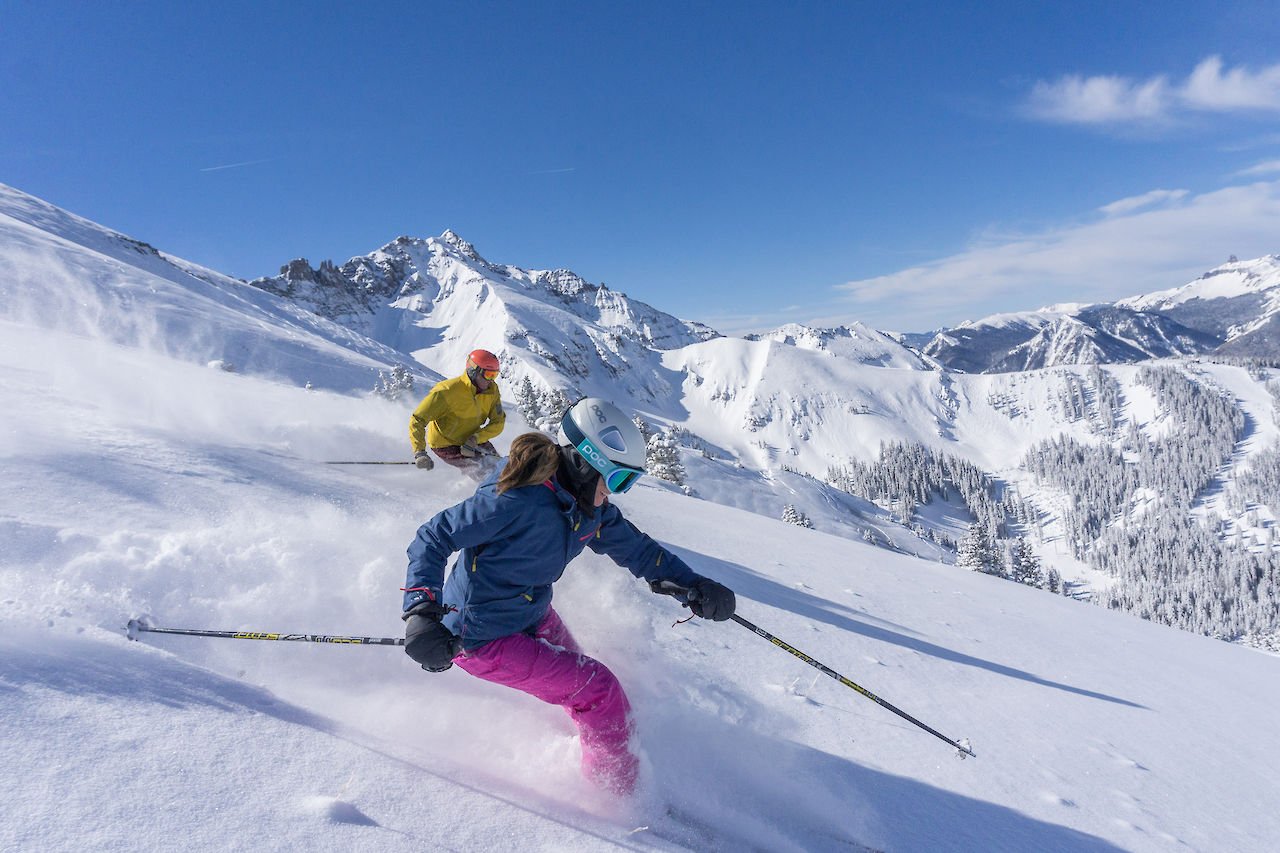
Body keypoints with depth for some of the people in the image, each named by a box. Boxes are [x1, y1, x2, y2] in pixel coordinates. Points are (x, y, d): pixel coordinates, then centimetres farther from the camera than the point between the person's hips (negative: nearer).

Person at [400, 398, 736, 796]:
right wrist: (421, 613, -37)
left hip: (536, 618, 8)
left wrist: (692, 583, -4)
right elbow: (432, 539, -25)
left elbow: (634, 547, 7)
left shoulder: (591, 508, -6)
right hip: (484, 638, -8)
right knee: (599, 692, -9)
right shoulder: (518, 499, -31)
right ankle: (623, 794, 13)